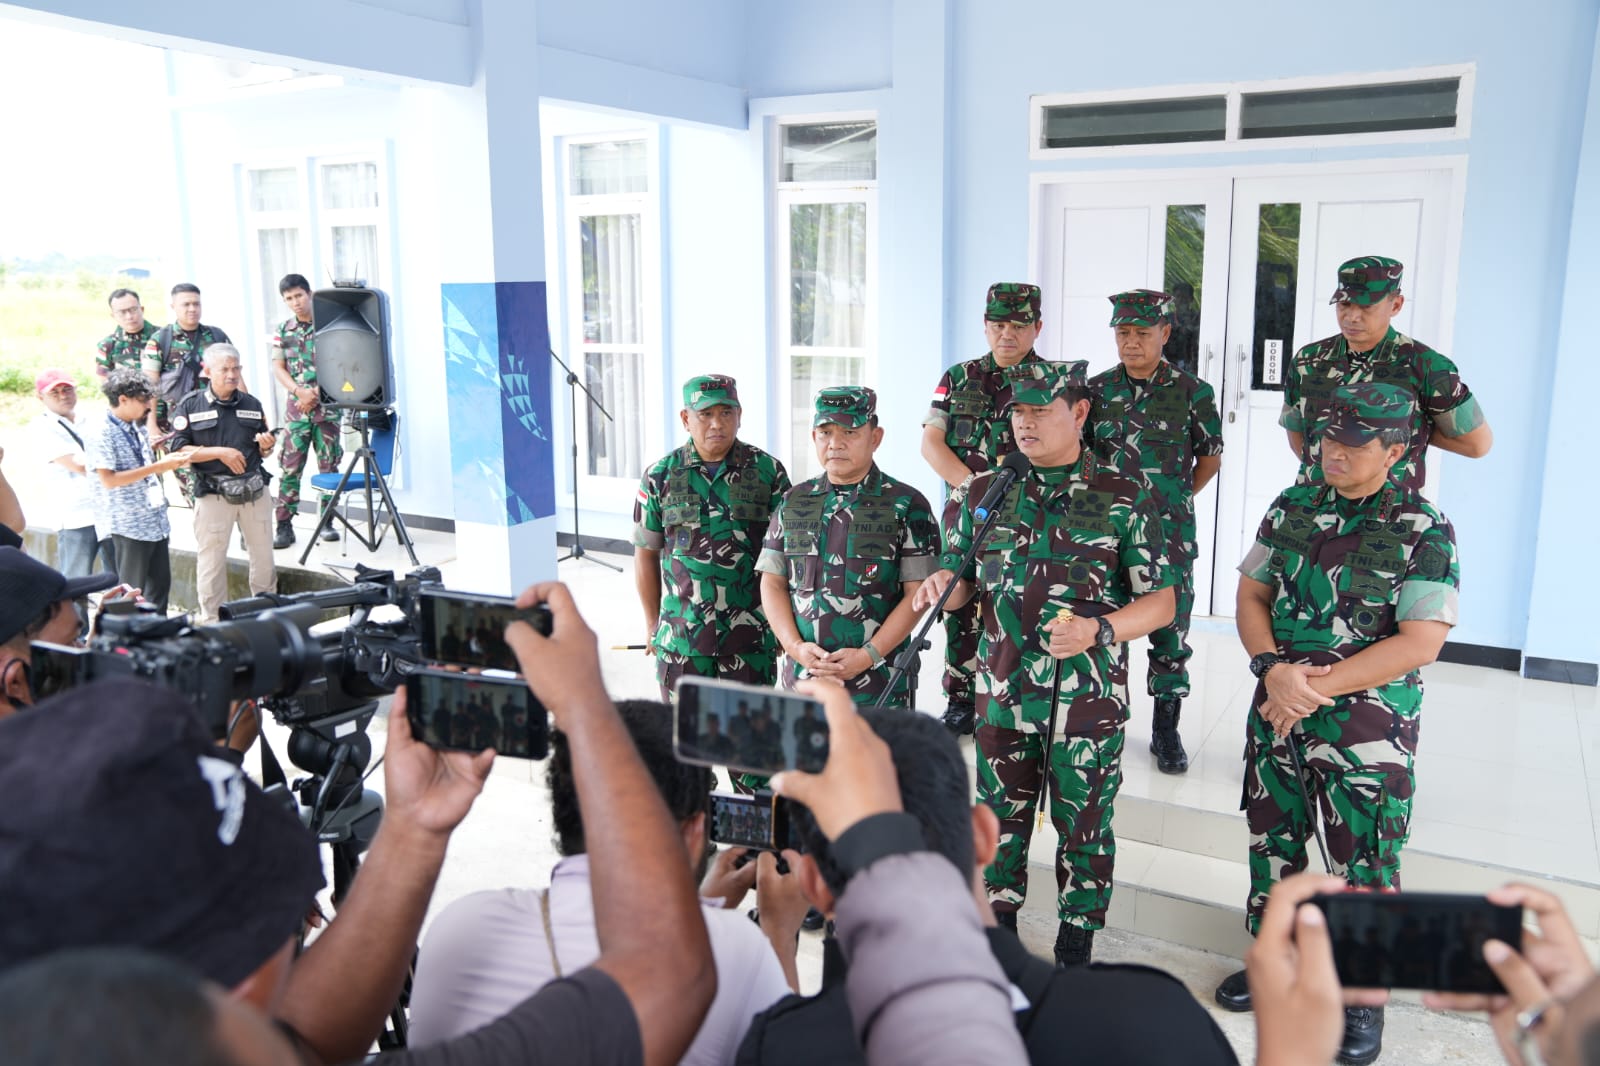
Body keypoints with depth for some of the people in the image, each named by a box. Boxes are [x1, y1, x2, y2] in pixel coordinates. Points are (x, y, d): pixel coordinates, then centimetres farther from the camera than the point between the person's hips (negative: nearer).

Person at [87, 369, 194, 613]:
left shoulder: (137, 428, 12)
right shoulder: (101, 435, -13)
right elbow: (108, 480, -20)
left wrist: (170, 459, 3)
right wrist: (157, 467, -22)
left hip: (155, 520, 8)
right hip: (128, 525, -8)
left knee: (161, 583, 12)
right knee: (132, 592, 0)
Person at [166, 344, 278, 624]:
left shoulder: (252, 404, 11)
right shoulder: (190, 405, -1)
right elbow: (178, 450, -8)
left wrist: (267, 445, -6)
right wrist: (219, 452, -17)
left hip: (255, 490, 4)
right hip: (213, 494, -3)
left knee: (264, 556, 11)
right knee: (211, 560, 4)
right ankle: (211, 620, 16)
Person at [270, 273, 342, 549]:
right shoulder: (283, 330, 10)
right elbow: (278, 368, 5)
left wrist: (316, 393, -11)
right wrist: (301, 392, -11)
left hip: (327, 403, -1)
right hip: (296, 405, 1)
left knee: (329, 463, 2)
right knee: (290, 464, -3)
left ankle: (327, 521, 11)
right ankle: (284, 525, -1)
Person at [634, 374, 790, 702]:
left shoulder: (768, 471, 1)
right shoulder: (661, 476, 3)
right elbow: (646, 554, 8)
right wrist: (652, 625, 9)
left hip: (751, 637, 0)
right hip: (681, 638, 1)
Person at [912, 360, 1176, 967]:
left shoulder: (1125, 498, -5)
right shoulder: (987, 493, 5)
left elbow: (1160, 601, -5)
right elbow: (961, 581, 13)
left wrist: (1097, 631, -22)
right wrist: (942, 585, -11)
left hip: (1087, 697, -3)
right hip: (1002, 691, 3)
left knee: (1083, 825, 11)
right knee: (1000, 818, 15)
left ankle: (1075, 950, 31)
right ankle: (998, 931, 35)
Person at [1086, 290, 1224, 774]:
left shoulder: (1192, 392, -2)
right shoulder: (1096, 389, 4)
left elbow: (1210, 456, 10)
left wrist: (1175, 499, 6)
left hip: (1168, 532, -2)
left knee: (1170, 628, 4)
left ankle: (1166, 729, 19)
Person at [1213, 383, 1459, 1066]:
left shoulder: (1423, 531, -11)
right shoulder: (1293, 507, 4)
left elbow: (1420, 644, -17)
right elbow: (1251, 595, 5)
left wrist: (1317, 687, -19)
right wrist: (1273, 670, -12)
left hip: (1368, 725, -4)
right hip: (1277, 709, 5)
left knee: (1364, 863, 6)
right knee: (1272, 839, 16)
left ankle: (1364, 995, 27)